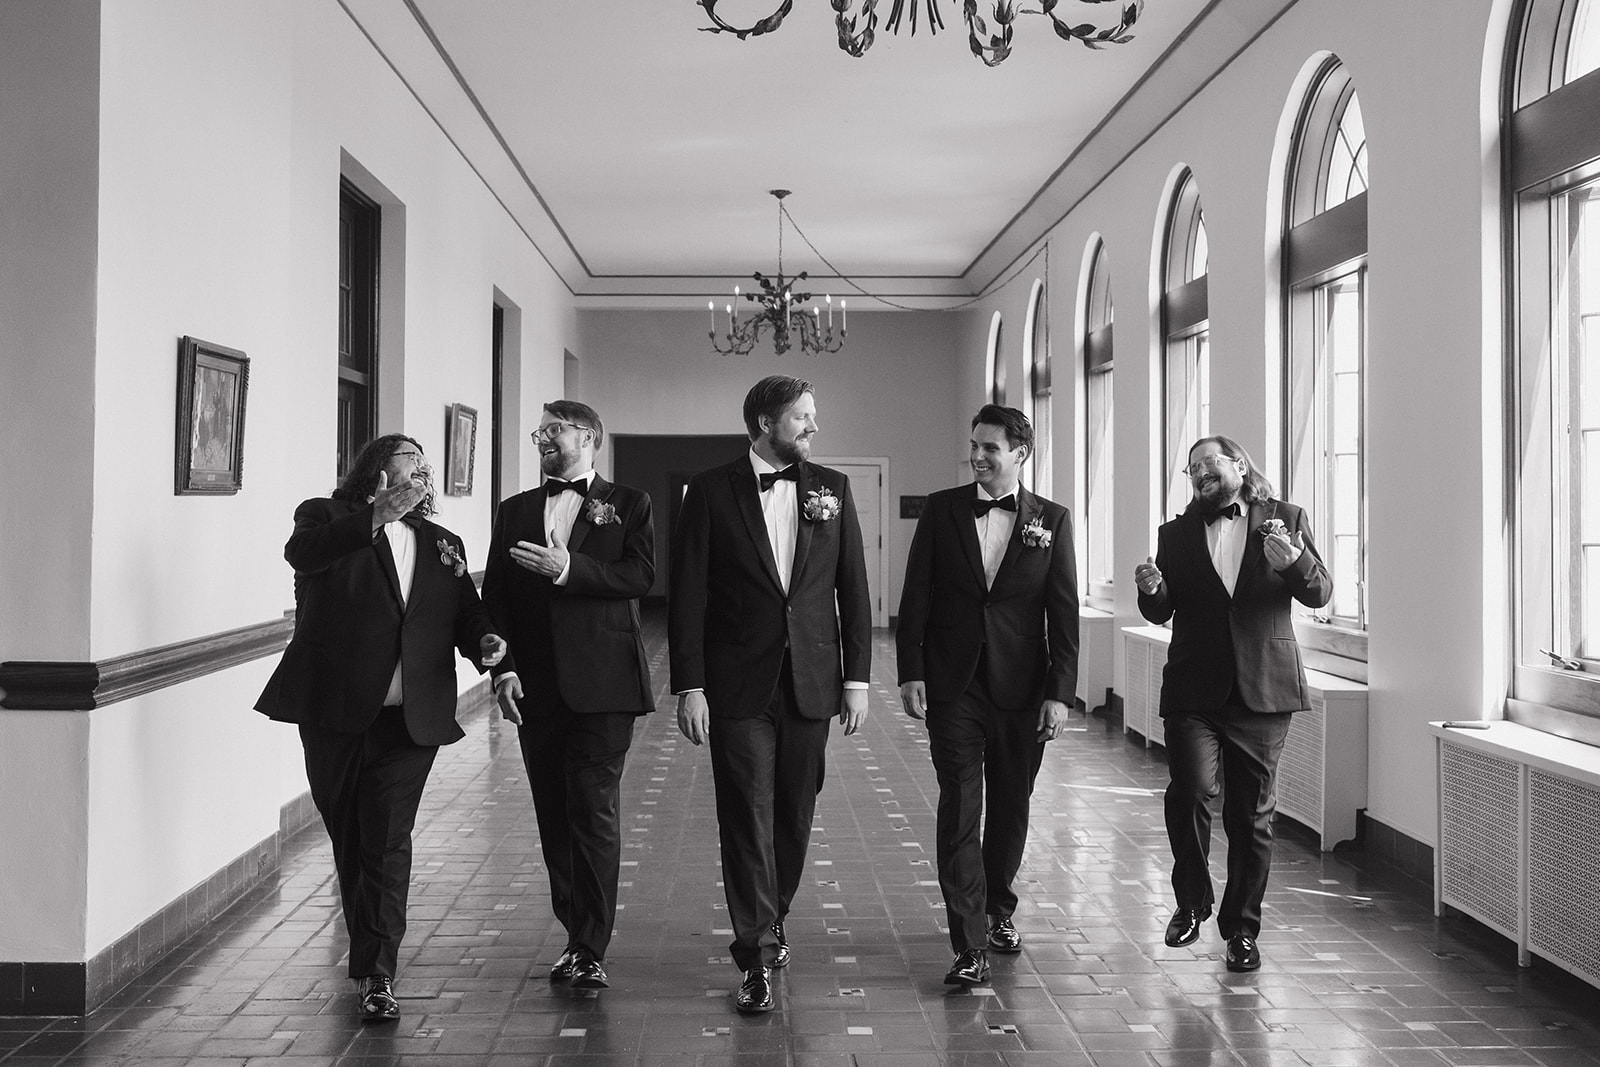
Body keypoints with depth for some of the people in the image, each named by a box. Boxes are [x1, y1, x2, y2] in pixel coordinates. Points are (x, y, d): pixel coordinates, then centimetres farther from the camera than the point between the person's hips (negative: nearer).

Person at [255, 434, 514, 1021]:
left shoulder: (442, 544, 17)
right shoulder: (327, 517, 4)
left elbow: (466, 612, 15)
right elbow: (302, 553, -18)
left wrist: (486, 641, -8)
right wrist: (376, 517, -28)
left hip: (409, 719, 1)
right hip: (336, 710, -1)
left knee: (388, 842, -7)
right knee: (348, 838, 12)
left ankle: (376, 974, -5)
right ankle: (369, 956, 31)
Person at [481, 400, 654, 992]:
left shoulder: (626, 505, 7)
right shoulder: (515, 511, 16)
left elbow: (639, 576, -9)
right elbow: (495, 597, 10)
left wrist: (570, 569, -20)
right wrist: (502, 669, -1)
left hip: (602, 681, -4)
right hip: (537, 686, 4)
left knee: (594, 810, -8)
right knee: (553, 815, 8)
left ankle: (591, 950, -4)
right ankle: (575, 934, 20)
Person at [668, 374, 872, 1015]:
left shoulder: (831, 489, 7)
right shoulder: (711, 491, -1)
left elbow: (852, 588, 8)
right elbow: (687, 595, -3)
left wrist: (857, 677, 3)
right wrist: (688, 686, -8)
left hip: (810, 684, 3)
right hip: (738, 686, -3)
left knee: (794, 814, 11)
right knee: (747, 816, -3)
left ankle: (770, 923, 31)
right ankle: (757, 957, 2)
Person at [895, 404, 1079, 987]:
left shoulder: (1051, 520, 2)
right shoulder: (942, 509, 3)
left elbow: (1064, 613, 1)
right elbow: (915, 597, 3)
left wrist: (1060, 693, -5)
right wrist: (910, 672, -5)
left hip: (1022, 689, 1)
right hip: (953, 686, -1)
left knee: (1011, 808, 13)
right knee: (959, 811, -6)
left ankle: (999, 911, 34)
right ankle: (970, 946, -5)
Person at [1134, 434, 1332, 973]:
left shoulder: (1285, 520, 7)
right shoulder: (1177, 534, 11)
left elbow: (1319, 594, -1)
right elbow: (1162, 613, 9)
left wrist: (1295, 562, -22)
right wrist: (1152, 590, -14)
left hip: (1262, 688, 0)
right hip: (1194, 691, 0)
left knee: (1251, 813, 5)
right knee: (1191, 790, -18)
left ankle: (1241, 927, 21)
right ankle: (1191, 901, 5)